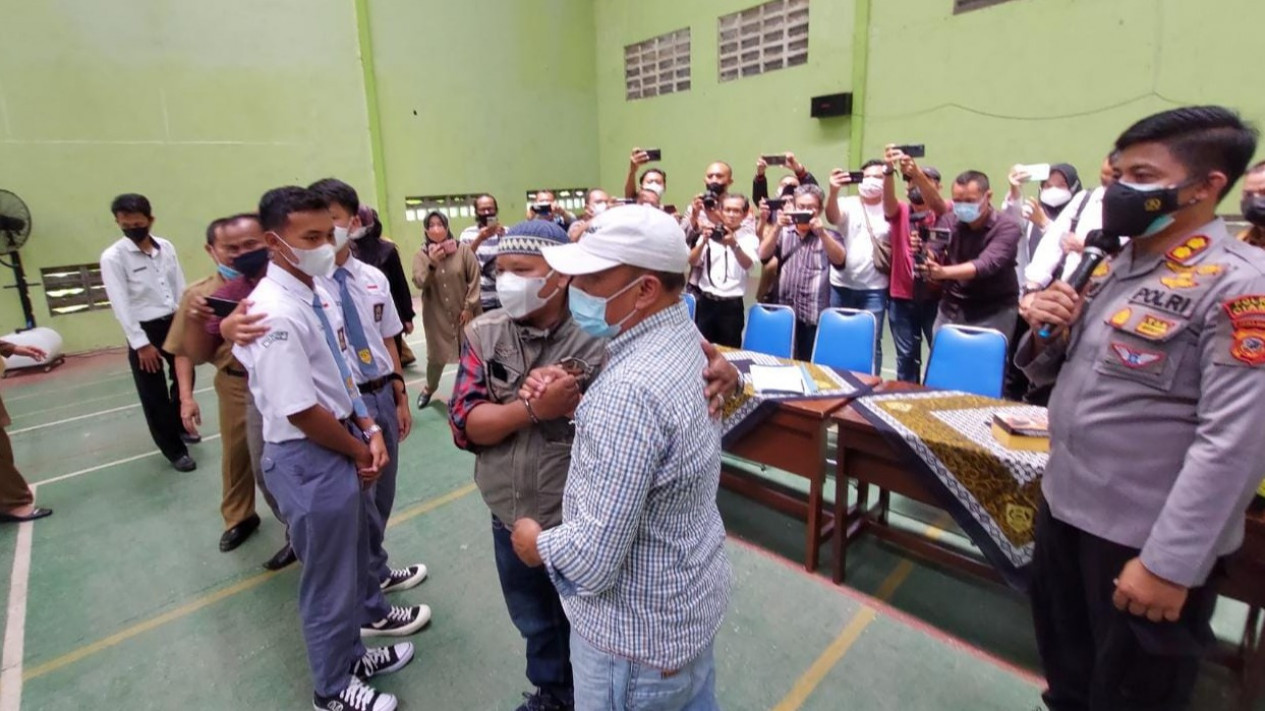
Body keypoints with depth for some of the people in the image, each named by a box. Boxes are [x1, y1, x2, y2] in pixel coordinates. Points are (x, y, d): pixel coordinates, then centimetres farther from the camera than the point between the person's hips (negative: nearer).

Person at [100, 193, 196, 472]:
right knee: (155, 396, 6)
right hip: (144, 330, -4)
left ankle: (178, 424, 46)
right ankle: (174, 450, 20)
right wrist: (141, 344, -15)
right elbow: (120, 305, -13)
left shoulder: (166, 247, 1)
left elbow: (180, 289, 5)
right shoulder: (113, 257, -12)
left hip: (174, 324, 5)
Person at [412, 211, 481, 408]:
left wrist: (469, 307, -8)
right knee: (436, 355, 9)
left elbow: (474, 280, -6)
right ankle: (429, 388, 36)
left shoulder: (463, 250, -6)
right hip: (437, 315, 1)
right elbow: (419, 283, -8)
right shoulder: (421, 255, 2)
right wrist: (431, 263, -23)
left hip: (465, 312, -1)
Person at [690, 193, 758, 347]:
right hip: (706, 302, 2)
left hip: (732, 305, -2)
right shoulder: (710, 232, 7)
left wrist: (734, 244, -33)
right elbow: (692, 262, -1)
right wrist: (704, 241, -18)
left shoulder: (749, 238, 2)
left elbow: (748, 265, -16)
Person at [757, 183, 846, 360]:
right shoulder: (784, 233, 12)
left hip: (814, 315, -1)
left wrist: (821, 233, -25)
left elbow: (839, 259, -10)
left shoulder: (829, 236, 8)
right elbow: (763, 255, -2)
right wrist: (777, 228, -17)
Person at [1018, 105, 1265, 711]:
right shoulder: (1112, 264, 6)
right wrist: (1045, 334, -9)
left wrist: (1171, 563, -21)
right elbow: (1055, 374, 13)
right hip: (1063, 504, 7)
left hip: (1144, 540, -6)